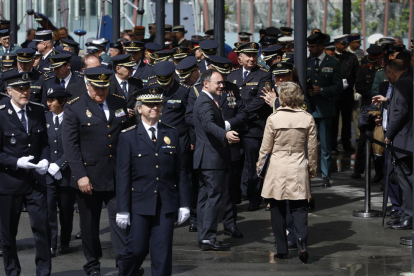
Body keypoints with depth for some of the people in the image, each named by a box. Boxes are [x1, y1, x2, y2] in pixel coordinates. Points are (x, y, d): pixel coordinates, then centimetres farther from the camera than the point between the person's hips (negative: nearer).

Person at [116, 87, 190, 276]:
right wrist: (122, 209, -7)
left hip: (166, 205, 2)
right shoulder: (128, 137, 0)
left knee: (163, 253, 1)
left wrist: (183, 204, 5)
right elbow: (122, 176, -3)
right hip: (139, 205, -2)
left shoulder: (171, 134, 9)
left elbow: (179, 171, 9)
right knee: (136, 250, -1)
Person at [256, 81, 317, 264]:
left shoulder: (273, 118, -9)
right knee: (298, 208, 6)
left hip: (277, 169, -1)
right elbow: (312, 148, 3)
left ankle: (282, 249, 11)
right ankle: (301, 241, -16)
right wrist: (312, 168, 17)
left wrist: (259, 166, 12)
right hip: (298, 168, 2)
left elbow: (266, 148, -2)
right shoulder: (307, 119, -3)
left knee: (277, 209, 8)